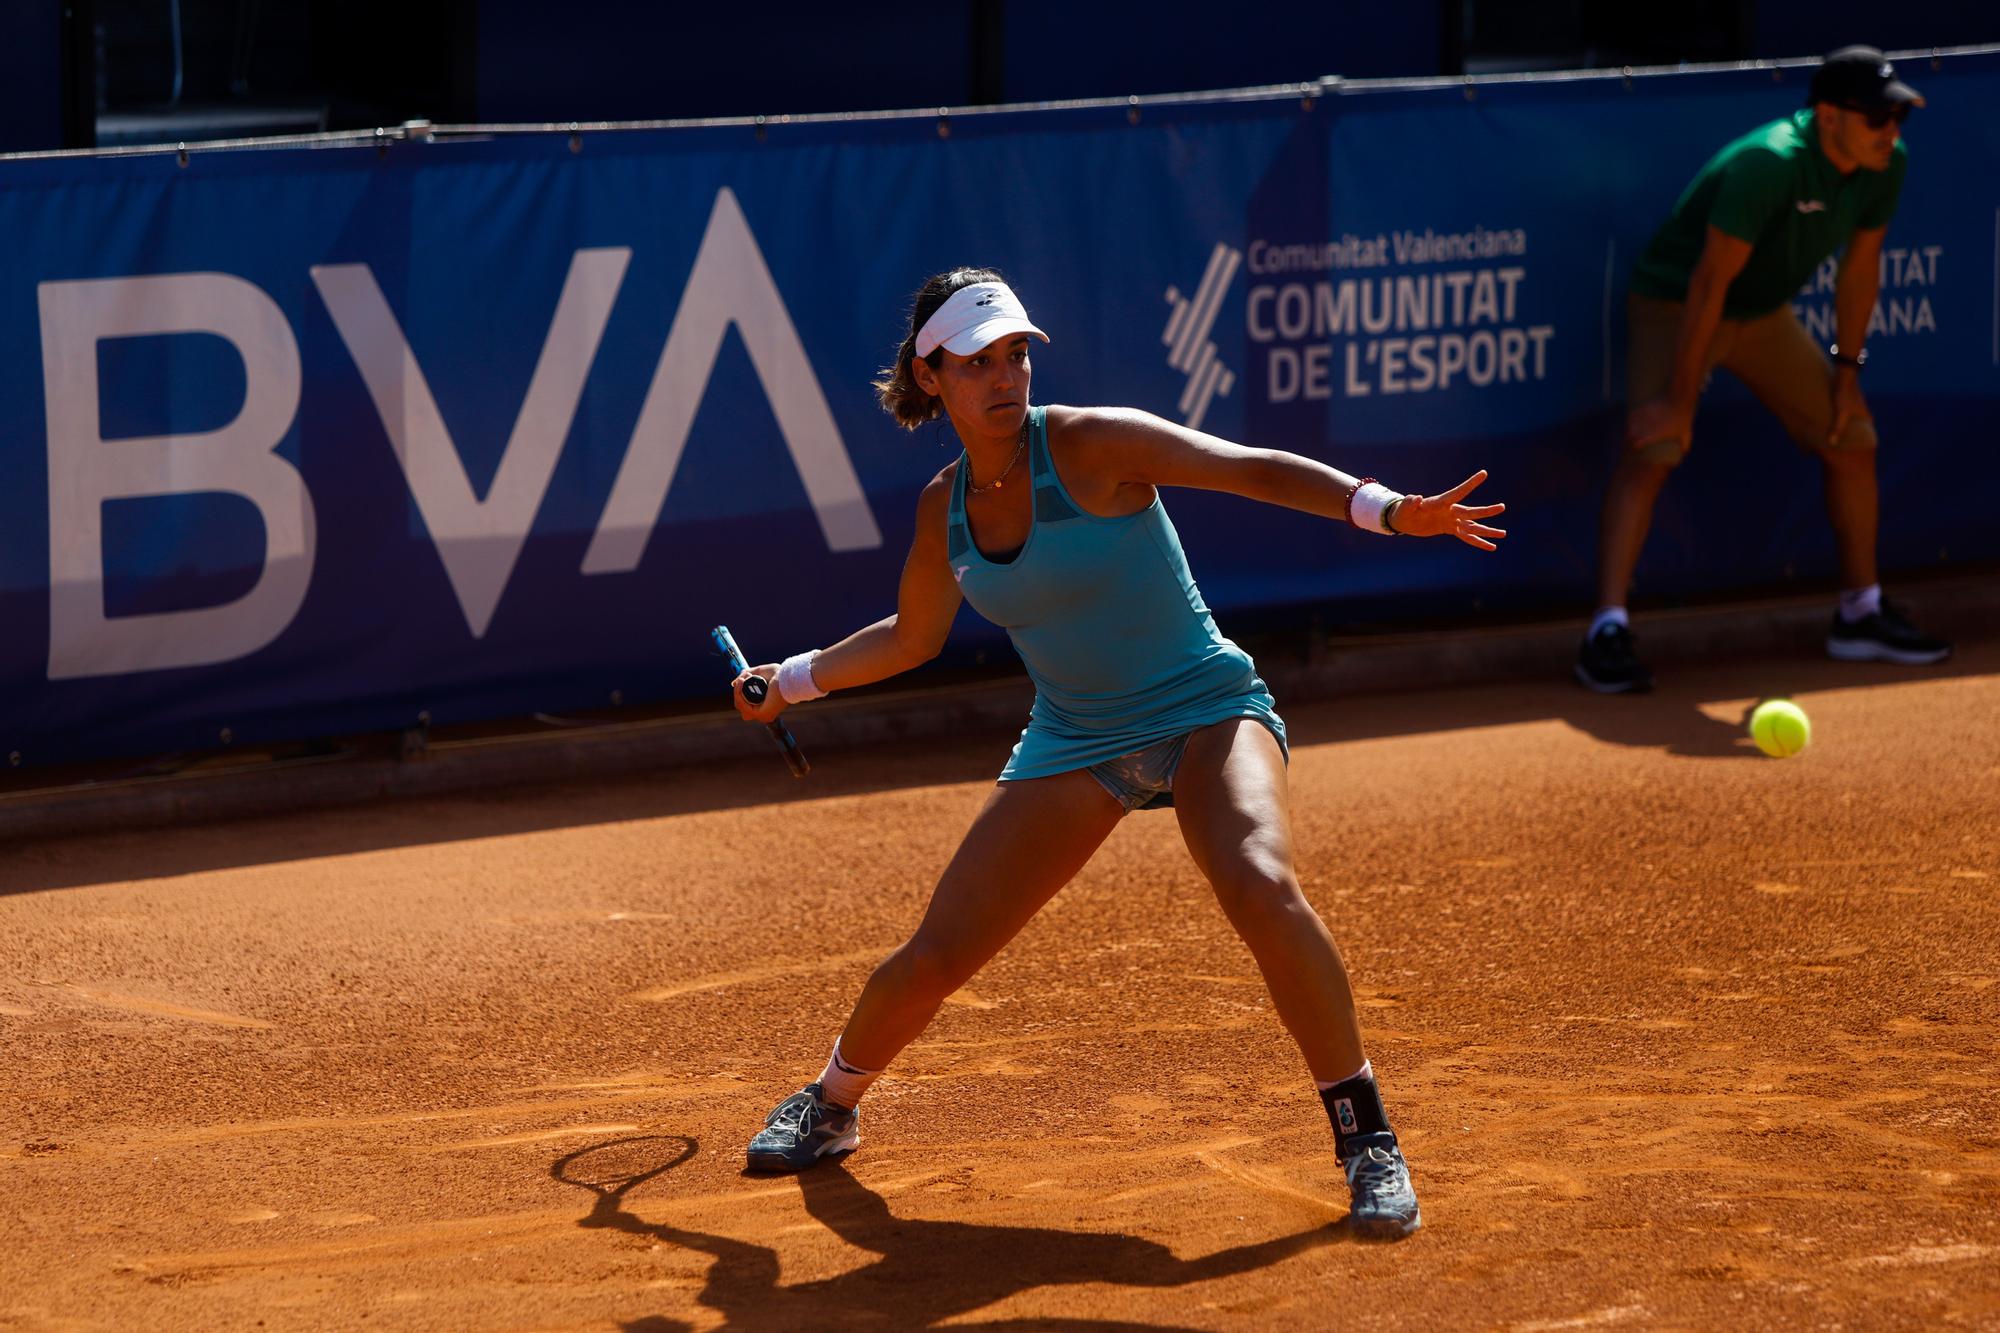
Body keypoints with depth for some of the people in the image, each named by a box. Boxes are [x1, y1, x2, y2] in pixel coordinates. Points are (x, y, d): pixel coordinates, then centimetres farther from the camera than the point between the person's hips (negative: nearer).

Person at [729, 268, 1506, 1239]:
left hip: (1206, 712, -4)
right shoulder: (944, 506, 1)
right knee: (933, 957, -1)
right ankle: (832, 1104, 31)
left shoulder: (1093, 445, -15)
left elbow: (1258, 470, -21)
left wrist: (1384, 509, -35)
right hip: (1073, 743, 4)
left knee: (1260, 884, -35)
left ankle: (1366, 1137, -22)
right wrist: (790, 681, 26)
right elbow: (912, 638, 21)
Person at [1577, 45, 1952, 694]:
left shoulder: (1885, 165, -12)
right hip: (1675, 306, -8)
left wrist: (1846, 368, 6)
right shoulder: (1771, 165, -35)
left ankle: (1861, 615, 22)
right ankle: (1607, 633, -24)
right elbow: (1709, 283, -32)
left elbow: (1860, 266, 4)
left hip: (1765, 316, 8)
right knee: (1651, 453, -24)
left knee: (1853, 442, 7)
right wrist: (1679, 399, -29)